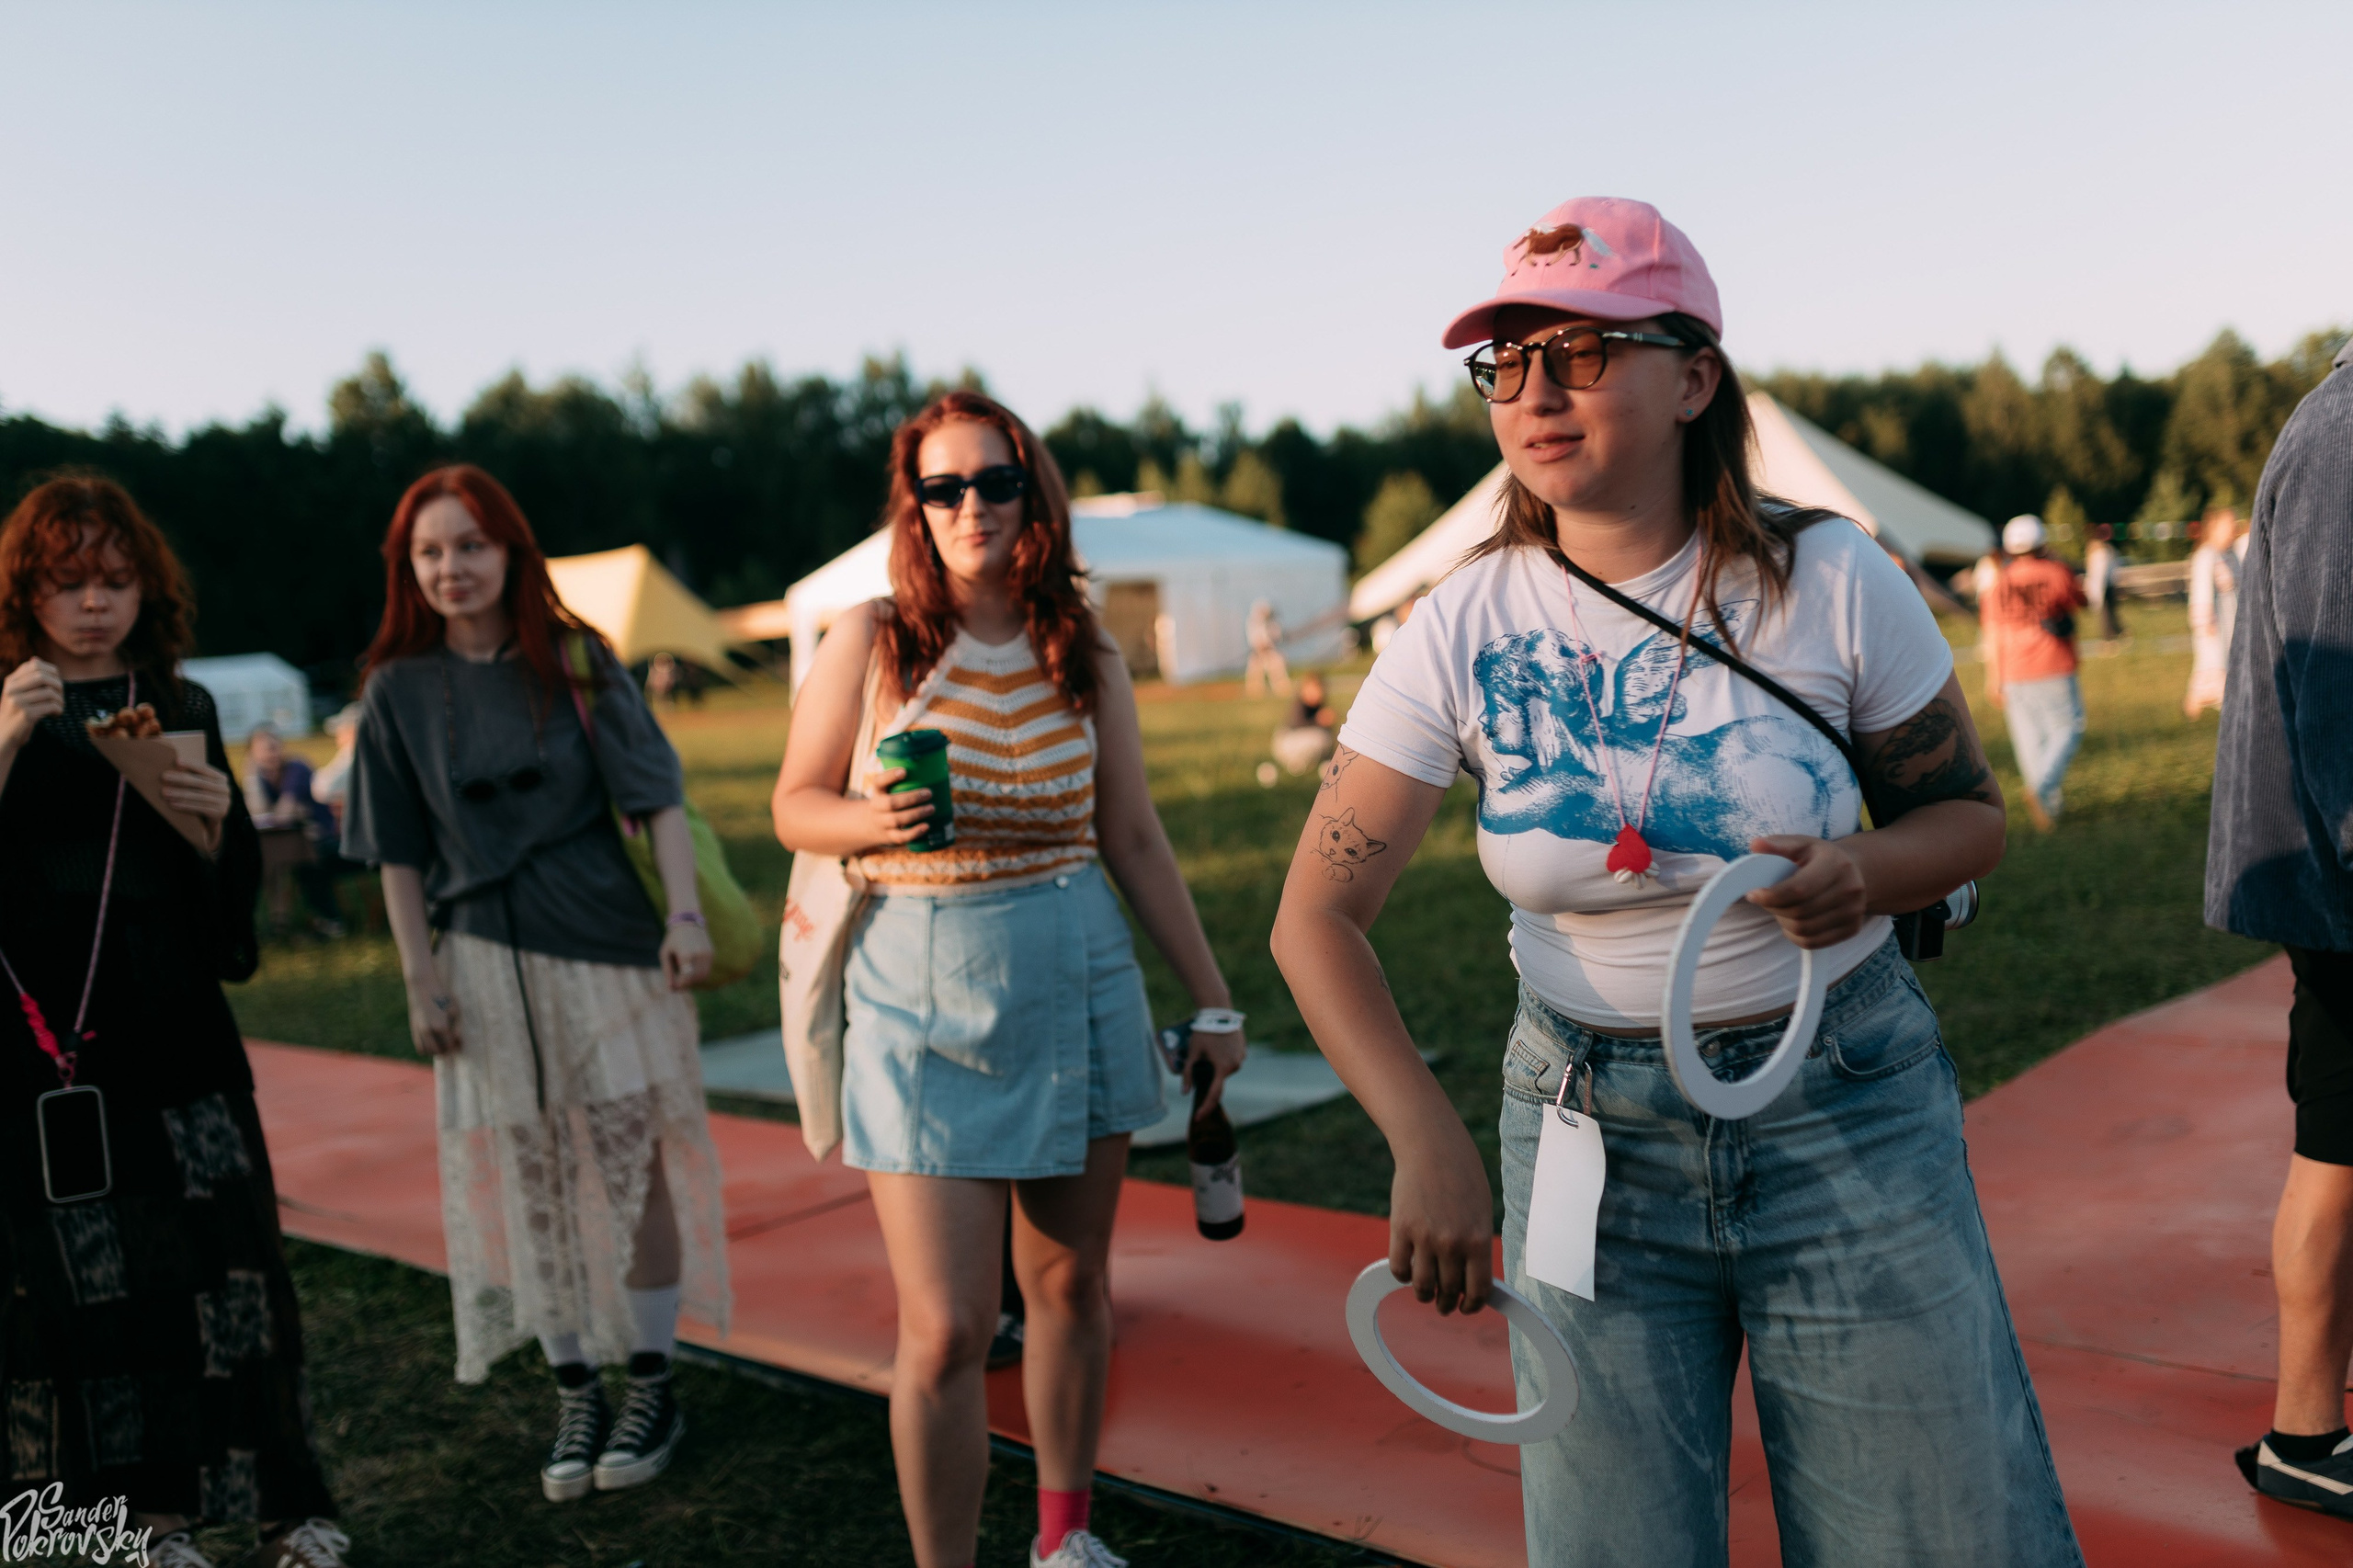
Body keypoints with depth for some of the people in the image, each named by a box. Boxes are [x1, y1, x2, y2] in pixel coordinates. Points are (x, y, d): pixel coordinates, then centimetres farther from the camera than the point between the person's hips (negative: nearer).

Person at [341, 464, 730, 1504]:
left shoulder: (576, 661, -1)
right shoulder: (400, 691, 3)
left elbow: (656, 797, -3)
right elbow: (398, 852, 5)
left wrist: (686, 914, -14)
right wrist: (421, 981, -1)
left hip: (605, 943, -1)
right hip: (485, 960, 2)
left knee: (635, 1165, 0)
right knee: (531, 1183, 6)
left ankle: (652, 1389, 15)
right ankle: (576, 1400, 19)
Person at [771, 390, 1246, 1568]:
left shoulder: (1086, 660, 4)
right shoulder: (870, 641, -3)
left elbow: (1135, 841, 8)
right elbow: (794, 808, 2)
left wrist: (1211, 1000, 9)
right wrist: (875, 819, -20)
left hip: (1078, 985, 3)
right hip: (920, 998, -3)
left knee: (1070, 1282, 15)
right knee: (945, 1333, -6)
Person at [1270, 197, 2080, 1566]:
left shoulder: (1833, 581, -9)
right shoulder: (1464, 633, -10)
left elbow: (1971, 812, 4)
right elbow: (1319, 917, -10)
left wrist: (1868, 872, -20)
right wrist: (1429, 1143, -22)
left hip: (1848, 1113, 0)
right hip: (1591, 1130, 1)